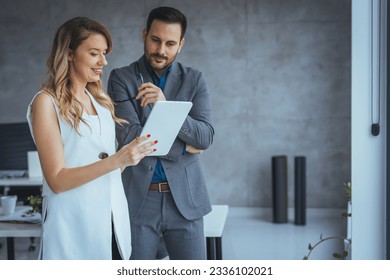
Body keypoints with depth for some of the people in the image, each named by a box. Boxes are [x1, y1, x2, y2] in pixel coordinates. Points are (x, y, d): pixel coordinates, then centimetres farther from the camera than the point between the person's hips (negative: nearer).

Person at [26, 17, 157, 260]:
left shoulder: (100, 100, 12)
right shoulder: (47, 102, -7)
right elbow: (57, 180, -14)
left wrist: (133, 154, -3)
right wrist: (116, 160, -24)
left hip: (113, 220, 6)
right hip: (74, 225, -6)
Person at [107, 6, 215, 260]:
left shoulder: (194, 80, 5)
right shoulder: (121, 78, 0)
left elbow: (206, 136, -7)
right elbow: (129, 136, -12)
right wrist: (184, 146, -8)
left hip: (185, 197, 1)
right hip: (138, 198, -1)